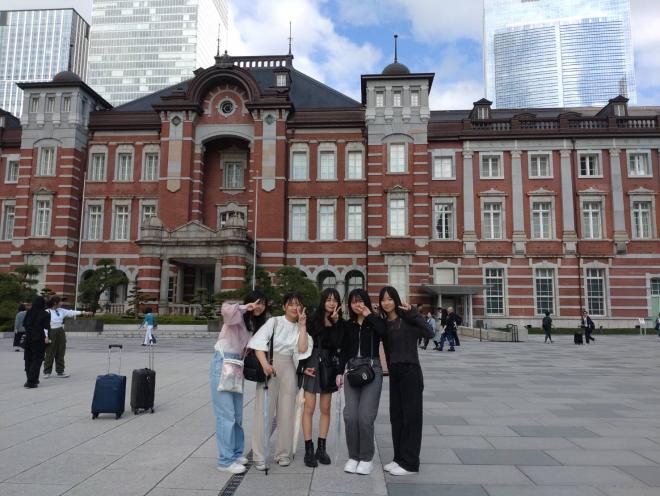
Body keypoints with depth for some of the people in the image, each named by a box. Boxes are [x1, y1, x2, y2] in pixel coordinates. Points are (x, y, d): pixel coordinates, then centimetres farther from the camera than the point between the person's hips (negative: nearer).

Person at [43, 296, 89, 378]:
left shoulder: (61, 311, 6)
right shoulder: (47, 312, -10)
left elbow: (71, 312, 2)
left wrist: (83, 312, -8)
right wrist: (46, 337, -17)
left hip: (60, 333, 6)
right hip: (51, 333, -6)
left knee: (60, 353, 9)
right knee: (50, 353, 3)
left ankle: (60, 371, 17)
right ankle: (47, 372, 18)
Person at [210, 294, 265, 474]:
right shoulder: (237, 314, -8)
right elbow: (225, 309, -34)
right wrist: (246, 307, -20)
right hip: (223, 363, -8)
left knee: (237, 414, 14)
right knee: (226, 414, -5)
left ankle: (236, 453, 26)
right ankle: (225, 460, 2)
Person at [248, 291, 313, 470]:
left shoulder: (301, 328, 11)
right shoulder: (274, 321, 1)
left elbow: (302, 349, -5)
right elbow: (258, 341, -11)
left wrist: (302, 325, -5)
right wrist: (265, 364, -24)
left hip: (288, 370, 3)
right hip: (269, 368, -3)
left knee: (286, 412, 7)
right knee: (264, 411, -2)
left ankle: (283, 453, 19)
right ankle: (259, 456, 5)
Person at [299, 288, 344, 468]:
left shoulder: (340, 323, 1)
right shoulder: (313, 320, -4)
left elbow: (337, 344, -13)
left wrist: (334, 323, -21)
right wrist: (304, 366, -7)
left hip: (329, 366, 3)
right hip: (312, 365, -2)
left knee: (325, 409, 8)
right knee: (309, 407, -4)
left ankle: (321, 448, 18)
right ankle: (309, 449, 4)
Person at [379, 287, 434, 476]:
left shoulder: (407, 318, -9)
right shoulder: (384, 323, 8)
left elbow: (428, 333, -23)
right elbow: (387, 349, 10)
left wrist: (412, 313, -25)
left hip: (410, 371, -7)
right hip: (394, 373, 7)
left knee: (411, 416, 1)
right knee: (396, 416, 13)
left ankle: (410, 463, 10)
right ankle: (399, 458, 25)